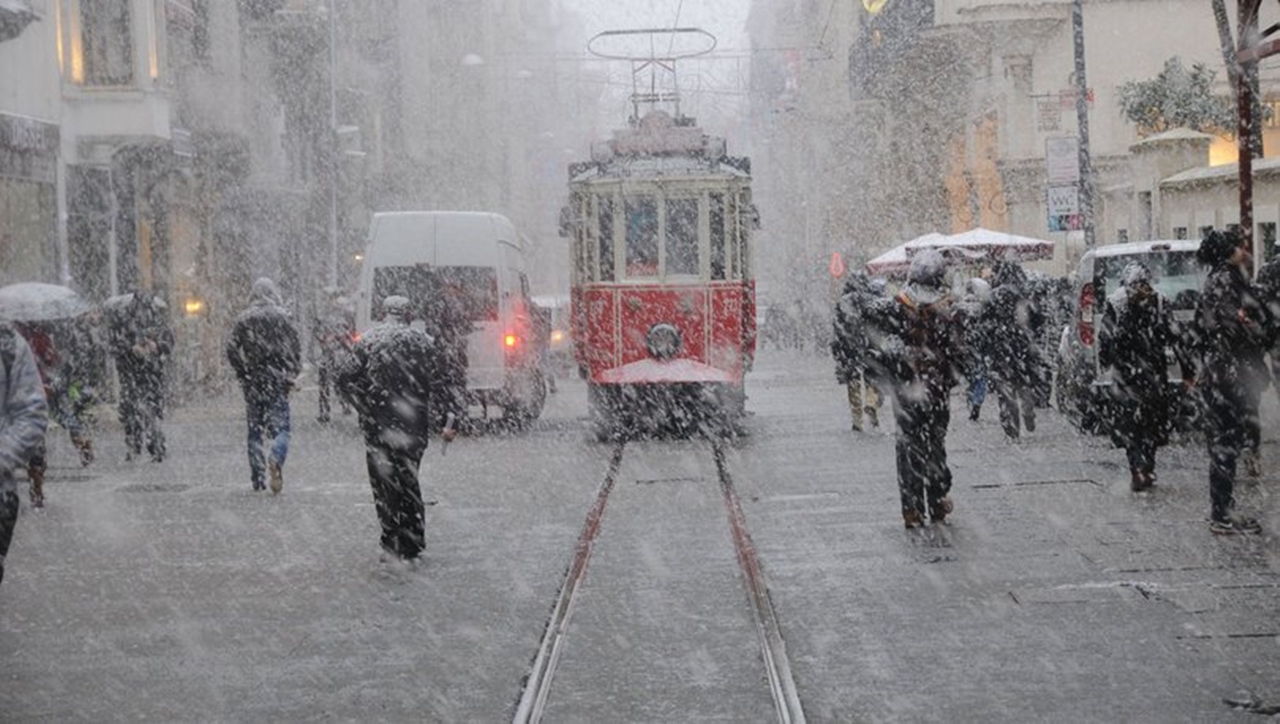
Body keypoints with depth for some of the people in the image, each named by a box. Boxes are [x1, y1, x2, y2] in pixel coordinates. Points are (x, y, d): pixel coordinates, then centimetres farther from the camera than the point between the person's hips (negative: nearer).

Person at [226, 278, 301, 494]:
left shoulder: (244, 319, 1)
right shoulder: (282, 317, -2)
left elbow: (232, 349, -1)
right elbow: (296, 348, -3)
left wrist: (242, 374, 10)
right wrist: (292, 375, 7)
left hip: (252, 381, 1)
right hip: (278, 379, -1)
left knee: (254, 429, 9)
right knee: (280, 426, -1)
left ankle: (257, 478, 8)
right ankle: (276, 458, -30)